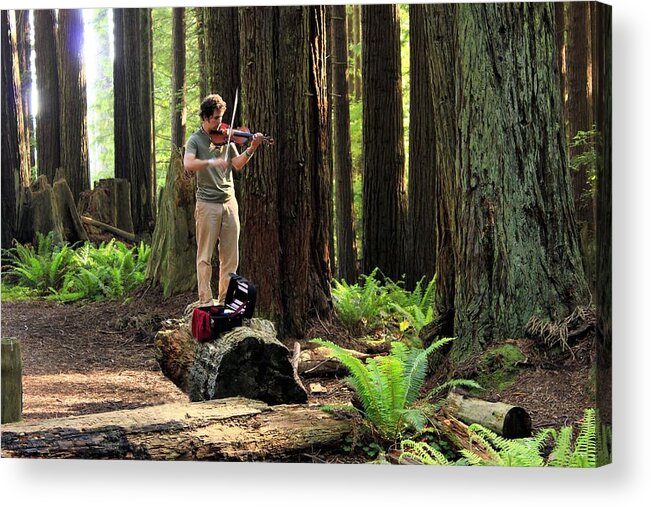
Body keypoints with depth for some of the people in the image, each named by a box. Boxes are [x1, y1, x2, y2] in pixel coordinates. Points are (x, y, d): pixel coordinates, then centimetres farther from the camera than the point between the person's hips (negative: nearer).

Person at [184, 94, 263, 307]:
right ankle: (206, 300, 2)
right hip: (207, 203, -5)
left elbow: (238, 165, 5)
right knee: (205, 256, -1)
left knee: (230, 255, 6)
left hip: (229, 202, 5)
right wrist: (211, 162, -32)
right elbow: (188, 165, -19)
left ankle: (225, 298, 15)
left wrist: (251, 149, -10)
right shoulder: (195, 140, -2)